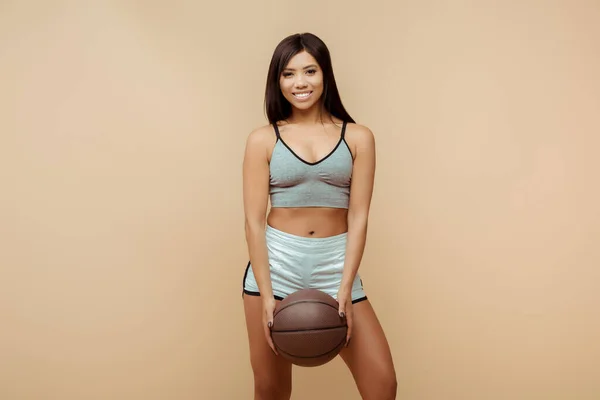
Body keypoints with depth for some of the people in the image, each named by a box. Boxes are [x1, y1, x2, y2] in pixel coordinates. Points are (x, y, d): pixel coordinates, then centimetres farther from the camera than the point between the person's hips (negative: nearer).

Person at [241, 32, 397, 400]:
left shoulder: (358, 137, 3)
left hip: (336, 264, 0)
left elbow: (358, 218, -2)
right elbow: (254, 222, -2)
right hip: (275, 264, 0)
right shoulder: (263, 140, 2)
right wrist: (266, 295, -11)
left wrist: (344, 290, -11)